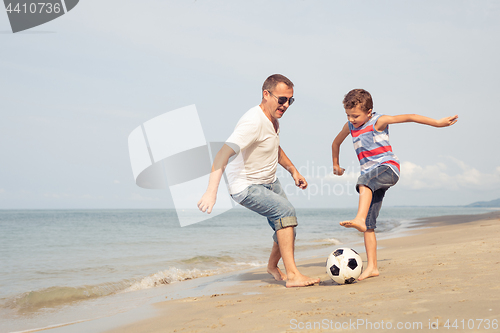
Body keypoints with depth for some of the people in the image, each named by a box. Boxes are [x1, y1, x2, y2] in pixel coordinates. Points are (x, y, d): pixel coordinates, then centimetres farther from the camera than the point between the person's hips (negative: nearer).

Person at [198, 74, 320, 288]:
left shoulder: (273, 118, 0)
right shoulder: (253, 122, -30)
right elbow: (223, 154, -40)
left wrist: (293, 170, 12)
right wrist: (211, 191, -51)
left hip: (269, 182, 9)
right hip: (246, 187, -9)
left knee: (287, 225, 13)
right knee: (286, 211, -27)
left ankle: (272, 266, 40)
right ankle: (292, 275, -27)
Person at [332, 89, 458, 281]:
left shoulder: (378, 122, -5)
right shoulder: (350, 126, 12)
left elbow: (408, 117, -9)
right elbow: (336, 142, 30)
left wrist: (437, 123, -13)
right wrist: (335, 165, 39)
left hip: (388, 168, -6)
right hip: (371, 177, 6)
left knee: (364, 181, -40)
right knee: (369, 225, -2)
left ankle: (359, 220, -56)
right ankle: (371, 267, 0)